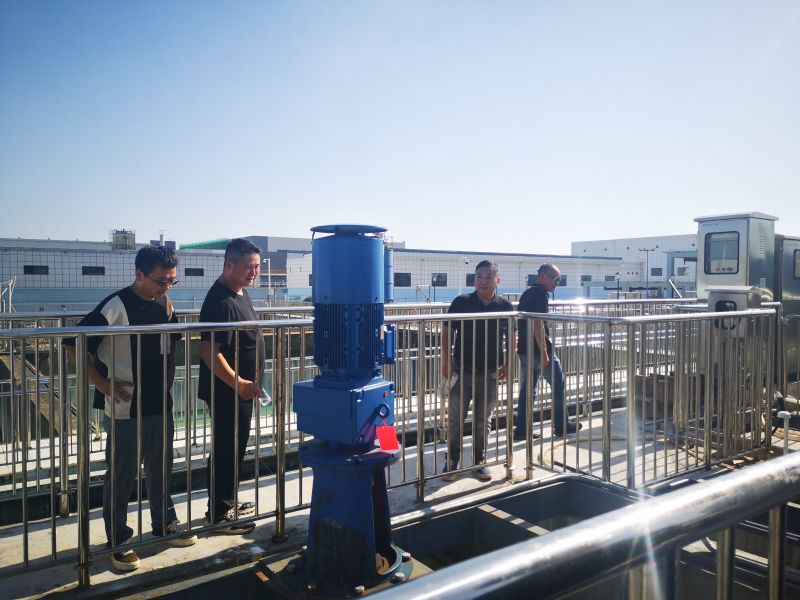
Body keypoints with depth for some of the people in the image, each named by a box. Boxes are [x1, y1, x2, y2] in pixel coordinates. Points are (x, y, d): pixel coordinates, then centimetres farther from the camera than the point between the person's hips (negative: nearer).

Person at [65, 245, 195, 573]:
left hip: (161, 405, 6)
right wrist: (104, 385, -15)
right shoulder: (116, 306, -18)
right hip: (125, 410, -6)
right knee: (121, 478, 8)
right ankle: (119, 542, 23)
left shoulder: (165, 304, 2)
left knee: (161, 469, 19)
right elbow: (75, 344, -16)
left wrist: (168, 380, 9)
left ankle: (165, 523, 37)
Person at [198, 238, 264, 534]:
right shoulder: (220, 301, -22)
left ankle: (228, 502, 35)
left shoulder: (240, 293, 9)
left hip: (241, 391, 10)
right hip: (227, 392, -10)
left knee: (234, 448, 20)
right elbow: (209, 351, -27)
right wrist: (238, 383, -29)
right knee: (226, 451, 2)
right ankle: (219, 514, 16)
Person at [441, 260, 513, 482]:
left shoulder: (505, 307, 0)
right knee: (455, 420, 5)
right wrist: (446, 361, -6)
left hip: (490, 374, 2)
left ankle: (479, 462, 27)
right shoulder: (461, 303, -7)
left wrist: (507, 364, 5)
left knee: (482, 421, 13)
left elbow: (511, 338, 10)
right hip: (462, 371, -1)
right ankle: (451, 463, 19)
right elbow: (447, 333, -1)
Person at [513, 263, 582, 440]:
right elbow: (538, 323, -21)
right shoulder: (541, 293, -13)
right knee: (558, 384, 7)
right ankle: (560, 425, 17)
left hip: (524, 350, 8)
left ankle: (521, 429, 9)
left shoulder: (527, 293, 16)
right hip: (538, 349, -8)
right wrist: (544, 353, -22)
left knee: (527, 388, 10)